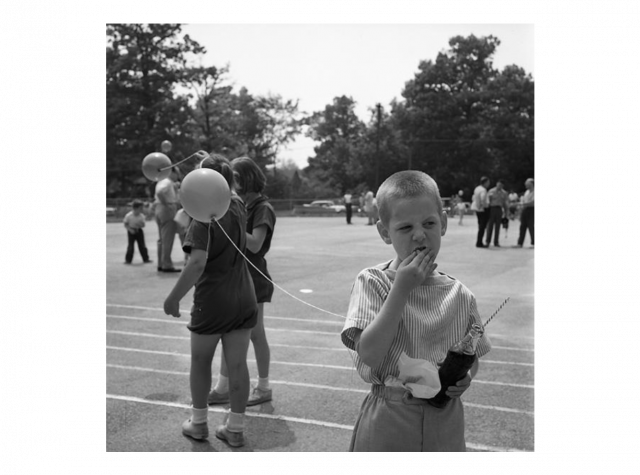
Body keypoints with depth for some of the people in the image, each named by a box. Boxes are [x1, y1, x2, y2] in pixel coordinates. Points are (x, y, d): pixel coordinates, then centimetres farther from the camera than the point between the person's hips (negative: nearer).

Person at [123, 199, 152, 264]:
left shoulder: (141, 216, -7)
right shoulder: (128, 216, -15)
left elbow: (143, 225, -3)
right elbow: (125, 224, -8)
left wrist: (141, 224, -25)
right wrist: (130, 229, -22)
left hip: (139, 231, 3)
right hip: (131, 232, -3)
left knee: (142, 245, 3)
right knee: (130, 245, -3)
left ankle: (146, 259, 11)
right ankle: (128, 260, 6)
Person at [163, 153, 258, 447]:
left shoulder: (203, 218, -17)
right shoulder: (238, 207, 1)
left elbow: (197, 263, -29)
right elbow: (227, 190, 26)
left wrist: (173, 298, -21)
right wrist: (213, 164, 28)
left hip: (212, 302, -4)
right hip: (244, 300, 5)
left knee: (200, 361, 17)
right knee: (237, 364, 10)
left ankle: (198, 422, 30)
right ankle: (235, 428, 19)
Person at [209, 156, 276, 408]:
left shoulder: (262, 208, -12)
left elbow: (255, 245, -23)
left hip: (252, 278, -7)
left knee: (255, 334, 5)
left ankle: (264, 388, 21)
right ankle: (223, 388, 23)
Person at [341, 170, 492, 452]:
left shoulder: (459, 296, -3)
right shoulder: (372, 282, -12)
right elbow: (369, 355, -23)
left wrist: (466, 377, -13)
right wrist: (401, 289, -24)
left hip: (445, 421, 3)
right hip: (388, 421, -3)